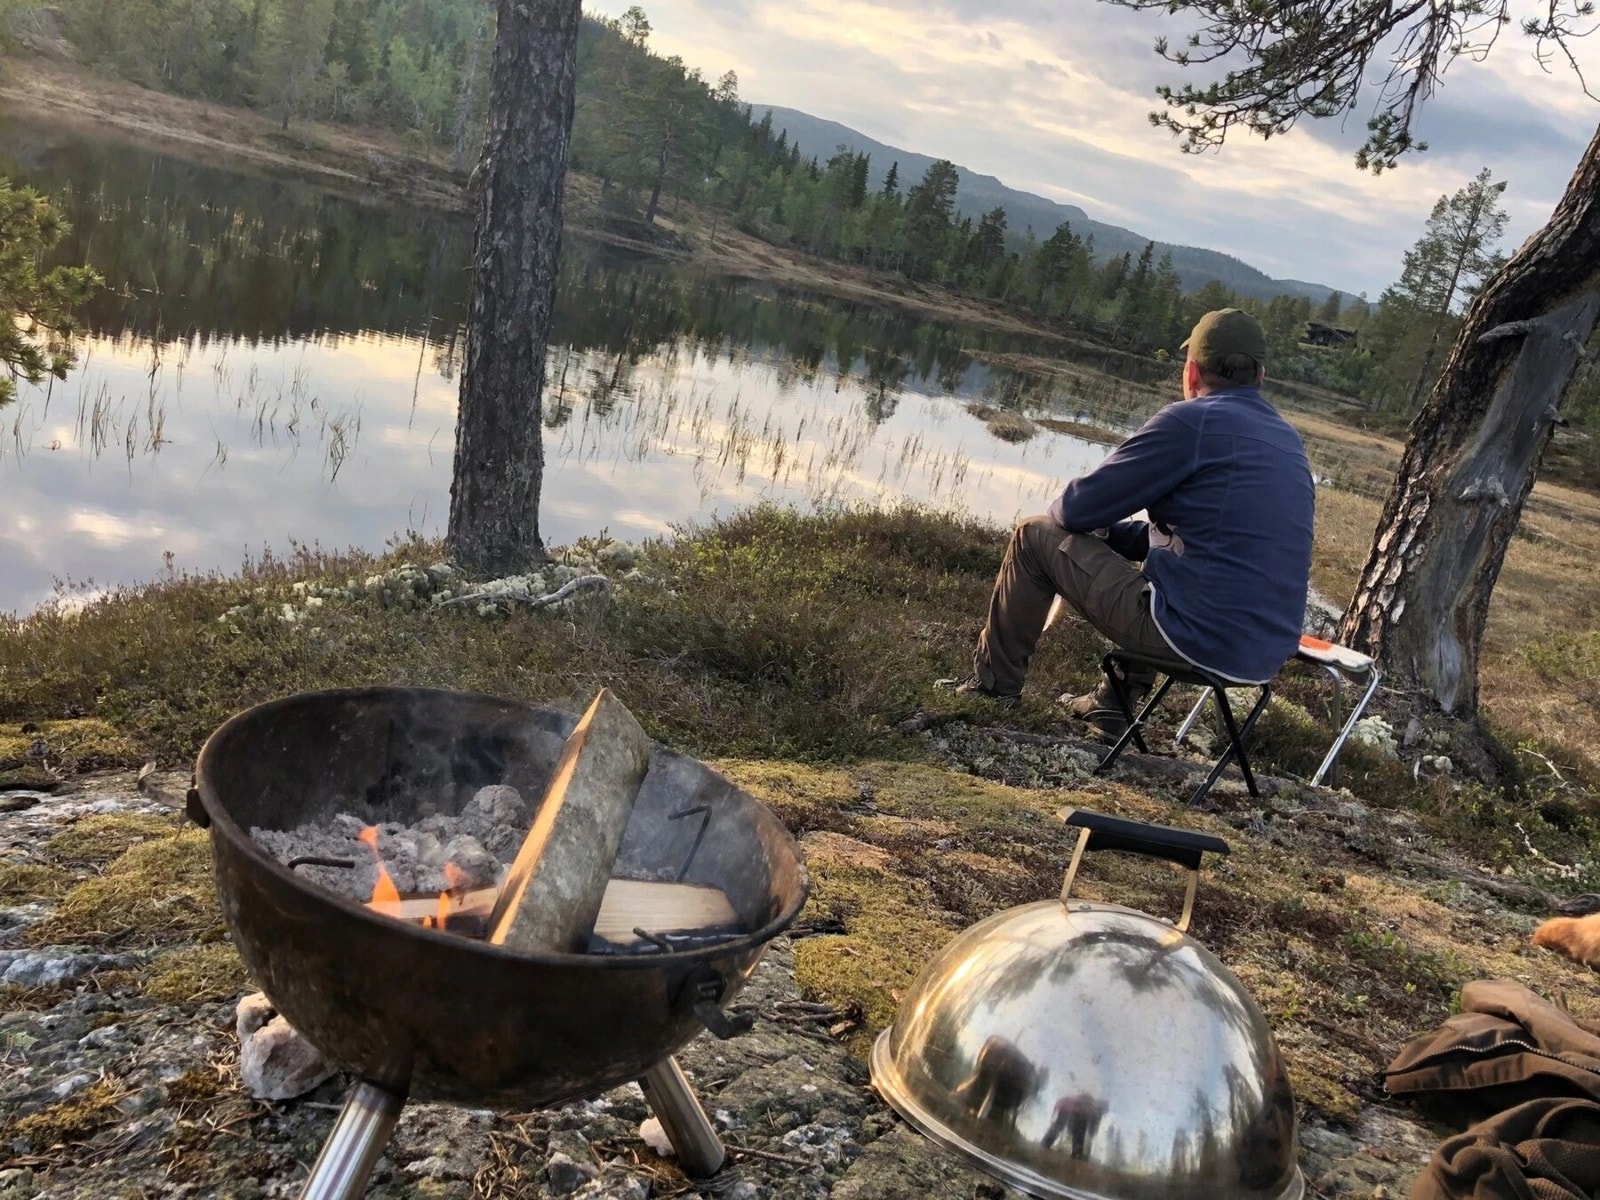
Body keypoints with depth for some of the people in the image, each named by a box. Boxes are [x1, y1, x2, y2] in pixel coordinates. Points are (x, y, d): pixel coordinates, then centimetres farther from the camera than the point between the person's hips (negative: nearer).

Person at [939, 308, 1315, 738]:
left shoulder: (1190, 420, -10)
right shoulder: (1288, 440, 13)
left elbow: (1077, 507, -6)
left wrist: (1065, 515, 18)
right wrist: (1106, 532, 25)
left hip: (1195, 635, -8)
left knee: (1036, 536, 7)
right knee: (1136, 543, 37)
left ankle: (995, 682, 21)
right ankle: (1113, 705, 37)